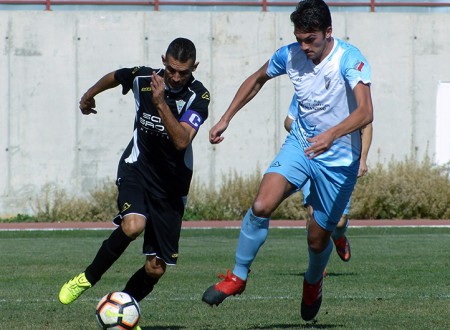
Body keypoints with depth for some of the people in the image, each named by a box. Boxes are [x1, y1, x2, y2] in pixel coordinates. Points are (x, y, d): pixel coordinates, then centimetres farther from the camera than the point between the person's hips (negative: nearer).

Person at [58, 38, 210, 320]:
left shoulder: (199, 96, -14)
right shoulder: (143, 78, -8)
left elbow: (182, 141, -27)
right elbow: (113, 77, 17)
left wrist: (161, 103, -35)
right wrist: (89, 95, 35)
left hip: (172, 183, 0)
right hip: (138, 167, 0)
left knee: (156, 269, -1)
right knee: (133, 225, -32)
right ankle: (88, 278, -11)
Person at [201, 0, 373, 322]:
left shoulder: (350, 60, -23)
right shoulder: (290, 55, -8)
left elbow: (365, 111, -37)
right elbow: (257, 79, 15)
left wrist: (331, 135, -54)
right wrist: (226, 119, 11)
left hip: (338, 159, -3)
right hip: (299, 145, 3)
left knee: (318, 238, 6)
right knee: (262, 205, -22)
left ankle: (313, 281, 41)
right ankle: (238, 277, -6)